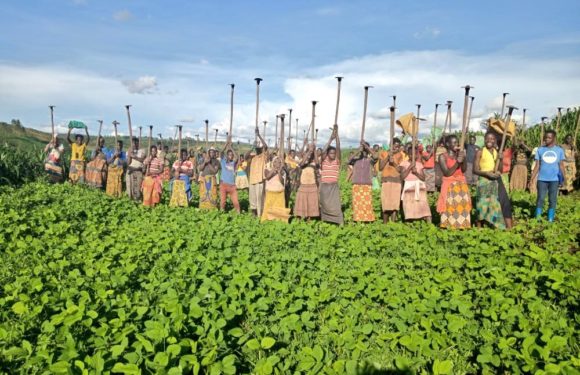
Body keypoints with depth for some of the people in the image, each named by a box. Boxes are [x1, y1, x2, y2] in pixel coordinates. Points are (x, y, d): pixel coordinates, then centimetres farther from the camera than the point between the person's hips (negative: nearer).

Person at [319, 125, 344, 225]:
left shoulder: (337, 161, 4)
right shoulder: (324, 161, 4)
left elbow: (338, 148, -5)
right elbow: (323, 151, -12)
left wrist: (337, 134, -12)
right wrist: (331, 139, -14)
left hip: (334, 187, -1)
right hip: (324, 186, 1)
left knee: (336, 205, -8)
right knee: (325, 205, 5)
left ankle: (340, 222, -11)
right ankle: (324, 221, 14)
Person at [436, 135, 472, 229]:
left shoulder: (459, 154, 10)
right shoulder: (443, 157, -4)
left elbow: (464, 170, 1)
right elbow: (447, 173, -13)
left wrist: (463, 160, -14)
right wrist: (457, 162, -19)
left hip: (461, 184, 5)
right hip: (449, 185, -5)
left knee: (462, 207, 1)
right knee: (450, 208, -8)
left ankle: (462, 226, 4)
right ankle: (449, 228, -7)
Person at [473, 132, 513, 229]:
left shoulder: (497, 152, 11)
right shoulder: (480, 152, -3)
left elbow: (500, 170, 10)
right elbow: (475, 170, -6)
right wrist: (487, 173, -20)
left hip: (496, 181, 4)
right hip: (484, 181, -4)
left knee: (504, 203, -2)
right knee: (482, 206, -1)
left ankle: (509, 228, 2)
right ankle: (479, 229, 10)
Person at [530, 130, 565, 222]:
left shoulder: (559, 150, 6)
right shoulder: (540, 150, 5)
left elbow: (561, 165, 6)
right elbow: (537, 166, 6)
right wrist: (532, 179, -1)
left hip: (554, 179, 0)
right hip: (542, 179, 0)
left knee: (552, 199, 5)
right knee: (540, 198, -1)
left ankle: (550, 219, 12)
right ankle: (538, 218, 3)